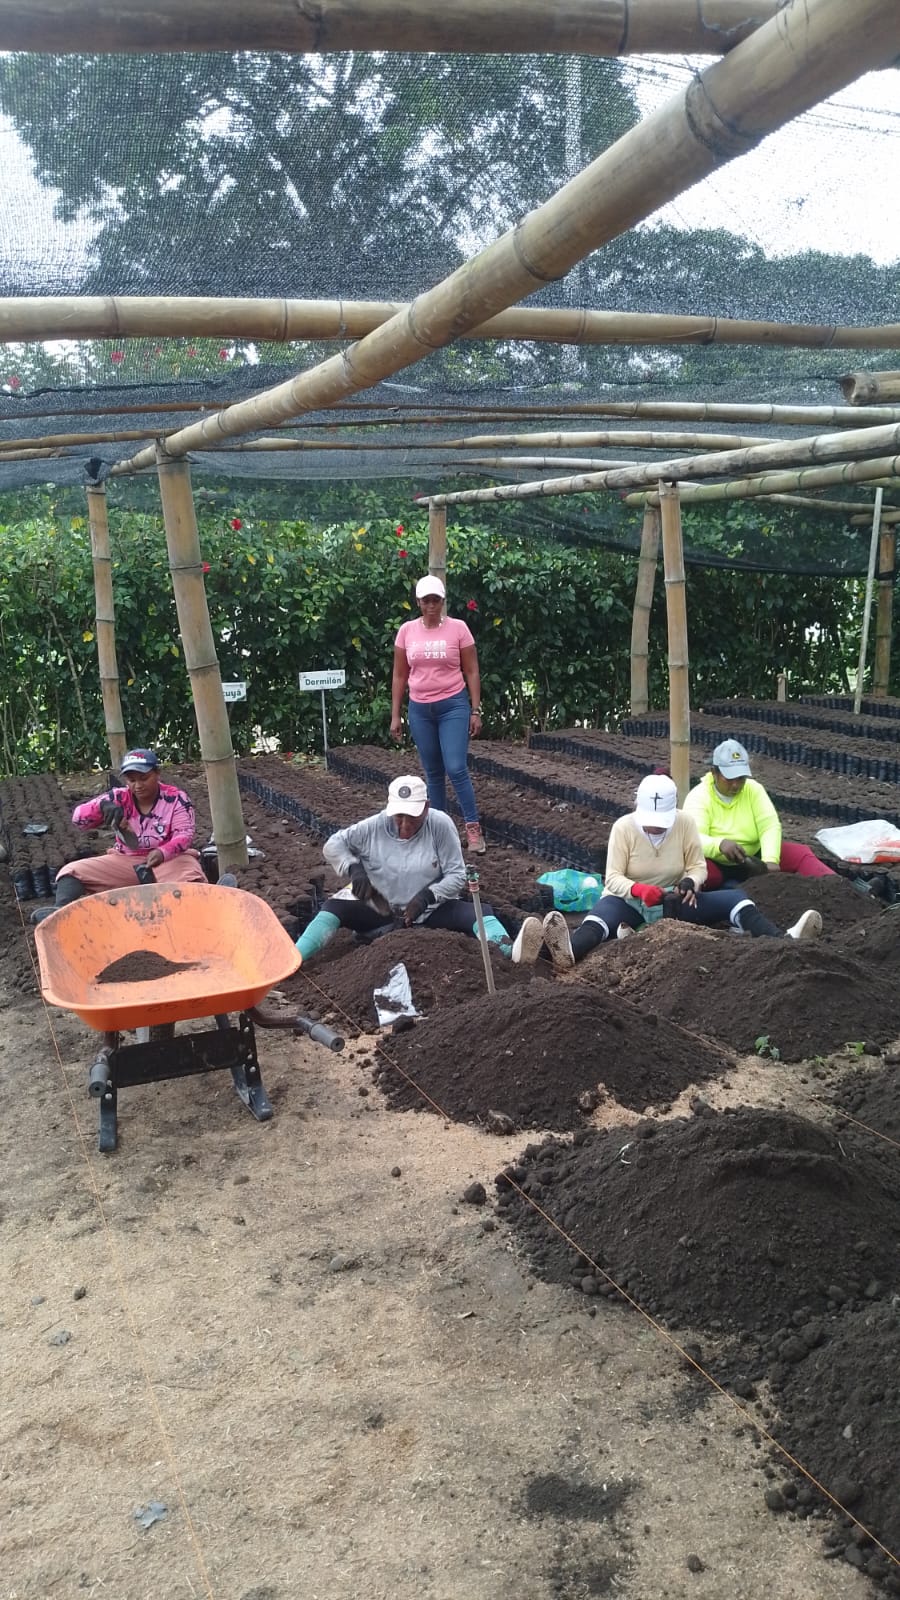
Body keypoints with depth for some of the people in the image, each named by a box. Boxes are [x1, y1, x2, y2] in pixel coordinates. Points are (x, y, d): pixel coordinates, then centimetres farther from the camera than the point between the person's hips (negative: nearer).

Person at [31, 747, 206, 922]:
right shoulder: (118, 798, -1)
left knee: (192, 874, -37)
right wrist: (102, 805, -29)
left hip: (167, 860, -3)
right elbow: (78, 818, -6)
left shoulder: (176, 798, -6)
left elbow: (185, 834, -14)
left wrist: (163, 853, -36)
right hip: (125, 862, 3)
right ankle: (61, 910, -41)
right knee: (72, 871, -16)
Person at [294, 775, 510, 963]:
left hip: (429, 909, -1)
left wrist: (427, 896, -28)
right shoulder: (375, 826, -11)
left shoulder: (440, 825, -16)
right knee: (333, 909, -21)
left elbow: (457, 875, -12)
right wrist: (354, 868, -20)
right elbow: (332, 845, -2)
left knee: (480, 913, -25)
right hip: (379, 909, 1)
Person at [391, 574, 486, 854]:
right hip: (420, 709, 3)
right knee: (433, 772, 10)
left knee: (456, 768, -11)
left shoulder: (458, 628, -4)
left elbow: (472, 672, 0)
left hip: (453, 706, -3)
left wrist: (475, 711, -5)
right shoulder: (406, 630, 2)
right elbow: (399, 676, 7)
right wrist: (395, 716, 4)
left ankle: (473, 827, 1)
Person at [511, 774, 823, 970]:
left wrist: (690, 882, -26)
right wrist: (638, 889, -37)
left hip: (671, 900, 4)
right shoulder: (623, 827, -15)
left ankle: (781, 942, -37)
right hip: (628, 900, -4)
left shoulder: (686, 823, -9)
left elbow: (698, 866, -2)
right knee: (595, 923, -38)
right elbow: (613, 877, -16)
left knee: (735, 898, -15)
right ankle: (563, 952, -72)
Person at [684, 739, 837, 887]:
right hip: (717, 866, -2)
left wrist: (770, 860, -34)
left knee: (799, 853, -18)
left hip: (753, 859, 3)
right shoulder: (699, 797, -13)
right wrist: (719, 844, -49)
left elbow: (770, 826, -15)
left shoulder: (753, 789, -3)